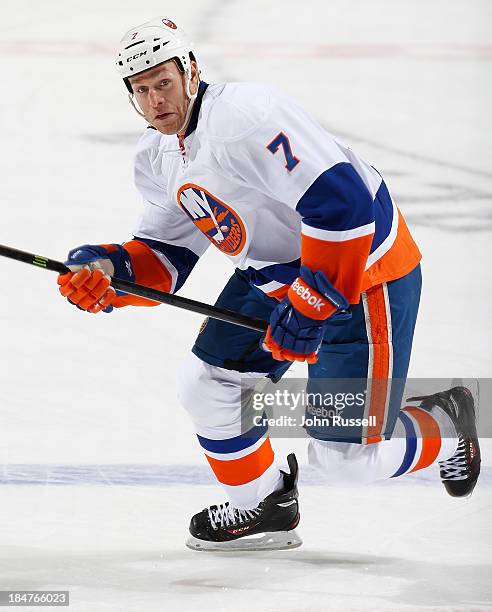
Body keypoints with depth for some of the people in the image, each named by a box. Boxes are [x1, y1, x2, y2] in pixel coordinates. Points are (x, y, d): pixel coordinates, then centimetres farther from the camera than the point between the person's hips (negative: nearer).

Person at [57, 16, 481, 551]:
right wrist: (110, 271, -14)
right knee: (207, 383, 3)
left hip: (361, 270, -9)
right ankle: (263, 506, 26)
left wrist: (309, 307, -27)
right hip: (272, 272, 9)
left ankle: (445, 427, 23)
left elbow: (343, 203, -33)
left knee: (344, 457, -8)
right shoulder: (156, 159, 3)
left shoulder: (245, 116, -28)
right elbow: (166, 257, 8)